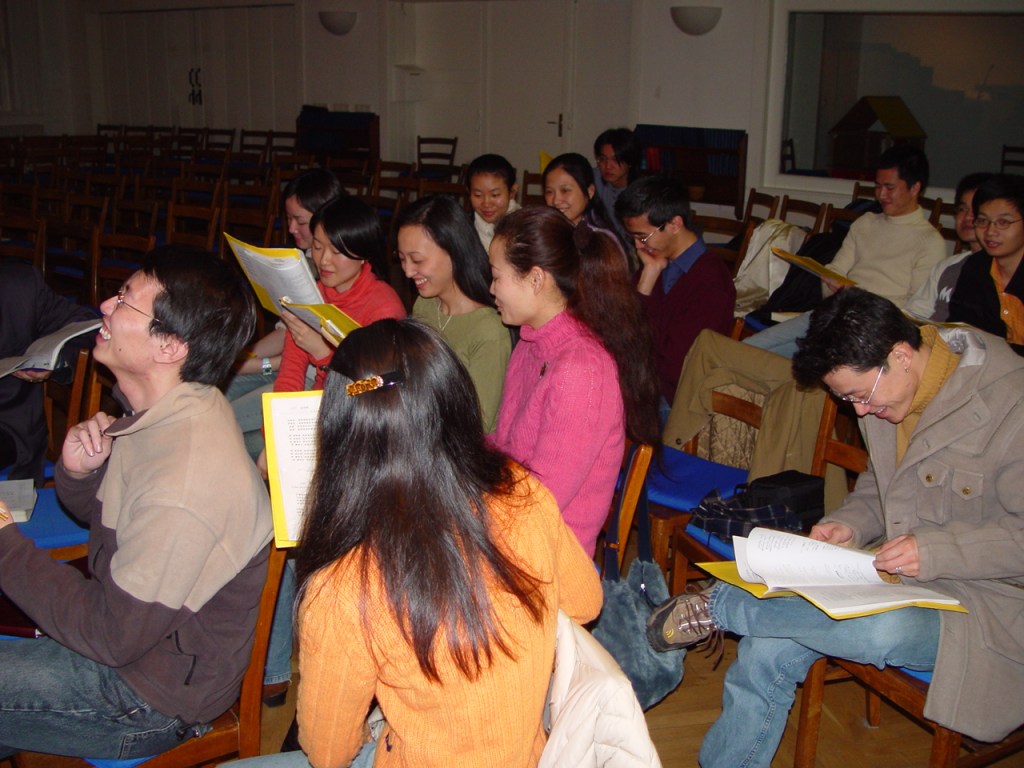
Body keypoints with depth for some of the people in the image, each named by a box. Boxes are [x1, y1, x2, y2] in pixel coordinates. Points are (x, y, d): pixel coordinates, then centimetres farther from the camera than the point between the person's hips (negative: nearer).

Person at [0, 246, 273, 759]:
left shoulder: (184, 486, -34)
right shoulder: (161, 415, -4)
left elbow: (111, 636, -25)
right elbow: (96, 513, 12)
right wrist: (78, 472, -11)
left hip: (153, 696, -8)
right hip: (128, 620, 8)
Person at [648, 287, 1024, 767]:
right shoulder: (888, 388, 4)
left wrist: (937, 550, -26)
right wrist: (853, 523, 1)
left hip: (984, 596, -6)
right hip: (899, 572, 7)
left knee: (884, 630, -38)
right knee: (768, 647, -14)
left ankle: (717, 606, -18)